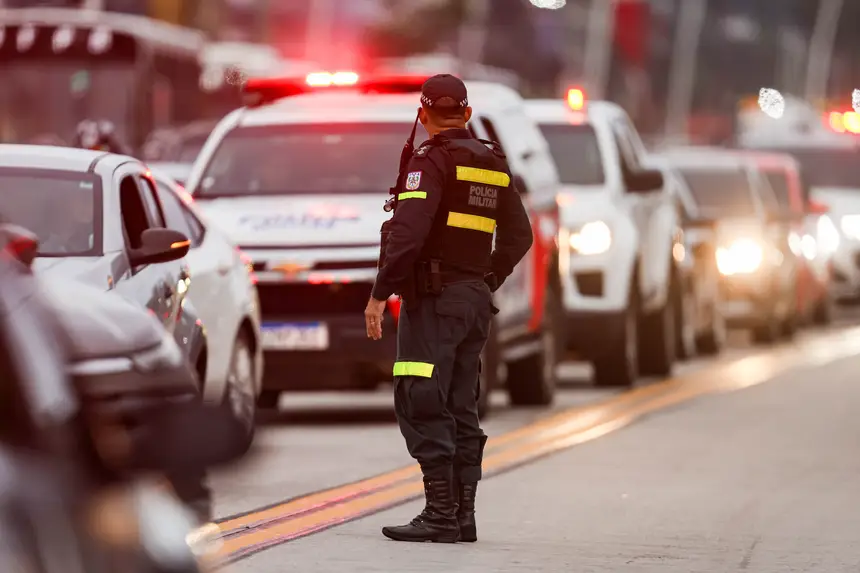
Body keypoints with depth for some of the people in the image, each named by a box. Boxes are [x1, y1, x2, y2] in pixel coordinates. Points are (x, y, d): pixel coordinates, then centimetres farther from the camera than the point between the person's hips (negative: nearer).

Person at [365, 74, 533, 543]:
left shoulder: (431, 160, -11)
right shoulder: (493, 164, 13)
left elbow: (408, 233, -21)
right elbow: (518, 236, 19)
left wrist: (380, 293, -17)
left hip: (433, 297, -8)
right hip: (475, 301, 8)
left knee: (423, 407, -9)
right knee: (460, 409, 12)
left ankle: (440, 516, -15)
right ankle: (463, 514, 11)